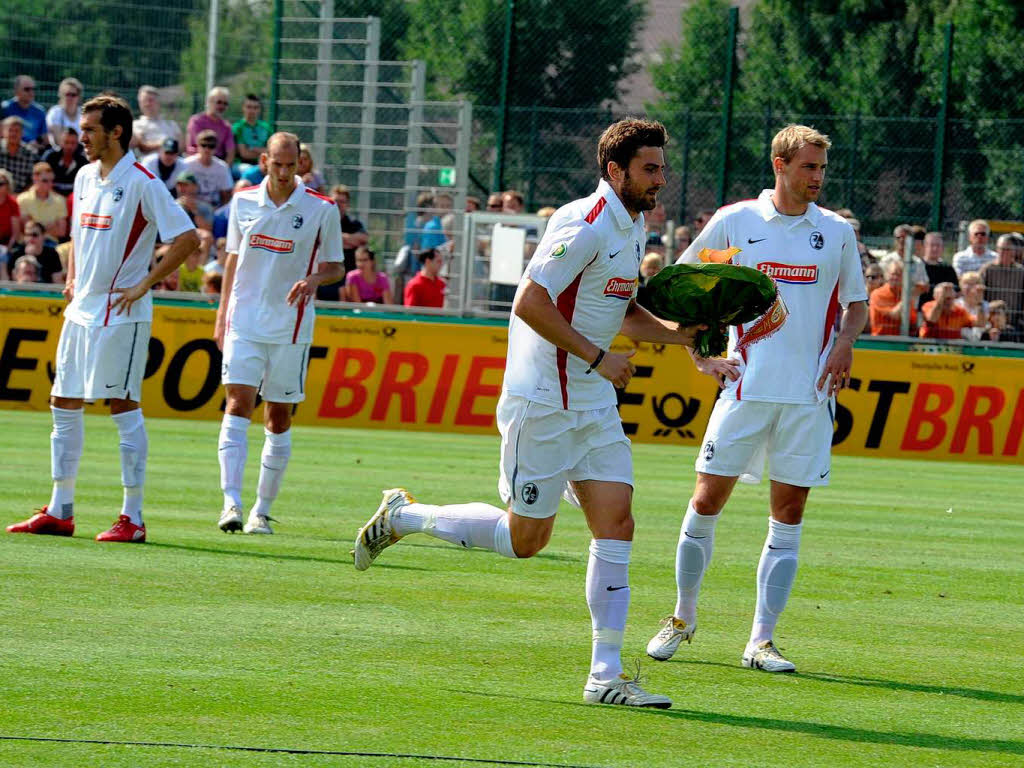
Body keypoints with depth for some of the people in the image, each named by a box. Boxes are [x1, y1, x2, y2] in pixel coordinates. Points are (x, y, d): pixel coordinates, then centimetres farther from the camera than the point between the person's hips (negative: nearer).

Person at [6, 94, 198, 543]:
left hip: (120, 313, -8)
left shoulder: (141, 183, -12)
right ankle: (60, 512, 15)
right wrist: (71, 279, 16)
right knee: (64, 404, 9)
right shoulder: (85, 177, 11)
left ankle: (133, 518, -2)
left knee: (123, 406, -6)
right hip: (82, 308, 8)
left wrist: (145, 285, -15)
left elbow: (186, 237, -15)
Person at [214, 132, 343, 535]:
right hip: (244, 320, 1)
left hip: (291, 327, -1)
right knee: (238, 403, -13)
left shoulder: (322, 209, -2)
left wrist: (314, 279, -16)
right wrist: (221, 315, 14)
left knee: (279, 418, 3)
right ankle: (231, 503, -20)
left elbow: (334, 266, 6)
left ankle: (262, 510, 13)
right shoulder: (243, 202, 5)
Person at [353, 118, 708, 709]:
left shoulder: (631, 227, 13)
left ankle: (606, 676, -2)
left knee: (617, 524, -3)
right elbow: (530, 303, -24)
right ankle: (402, 517, 20)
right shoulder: (588, 224, -18)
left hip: (594, 404, 9)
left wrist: (677, 333, 8)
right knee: (525, 539, 0)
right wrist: (598, 357, -21)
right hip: (544, 404, -9)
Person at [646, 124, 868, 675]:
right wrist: (700, 354, 3)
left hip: (809, 393, 1)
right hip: (747, 383, -1)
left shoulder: (837, 231, 7)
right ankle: (682, 619, 18)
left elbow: (856, 301, 18)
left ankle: (760, 641, 4)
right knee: (707, 501, -2)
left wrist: (844, 343, -3)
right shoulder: (734, 221, 2)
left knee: (788, 517, 0)